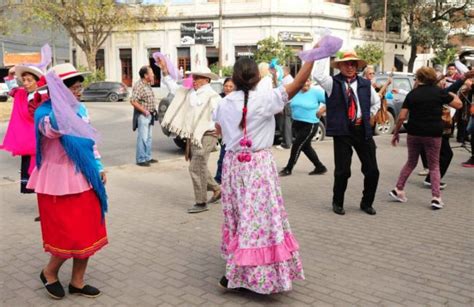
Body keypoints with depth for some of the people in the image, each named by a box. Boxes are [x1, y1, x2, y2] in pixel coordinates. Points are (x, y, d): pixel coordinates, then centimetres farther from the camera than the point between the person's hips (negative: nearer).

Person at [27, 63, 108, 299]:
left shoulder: (81, 109, 7)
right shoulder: (45, 113, -15)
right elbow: (55, 128, -39)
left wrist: (99, 168, 13)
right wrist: (60, 99, -38)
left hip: (84, 179, 7)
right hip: (60, 182, -7)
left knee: (88, 233, 11)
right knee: (71, 235, -2)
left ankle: (77, 282, 27)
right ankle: (49, 272, 28)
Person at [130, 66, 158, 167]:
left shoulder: (148, 85, 13)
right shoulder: (139, 86, -17)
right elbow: (133, 101, -25)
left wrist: (153, 110, 11)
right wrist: (144, 111, -20)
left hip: (149, 115, 10)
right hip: (142, 116, -9)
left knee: (148, 137, 15)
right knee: (142, 138, -5)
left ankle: (147, 157, 24)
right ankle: (141, 159, 1)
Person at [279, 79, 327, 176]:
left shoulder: (316, 92, -11)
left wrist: (322, 110, -12)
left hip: (310, 125, -7)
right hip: (296, 123, 7)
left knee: (297, 146, -5)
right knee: (305, 147, 14)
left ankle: (288, 169, 9)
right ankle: (320, 167, 28)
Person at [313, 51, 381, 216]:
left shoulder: (365, 84, 10)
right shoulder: (333, 83, -1)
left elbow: (376, 102, 26)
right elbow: (318, 75, -22)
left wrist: (367, 117, 13)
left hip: (363, 130, 4)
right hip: (342, 131, -4)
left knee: (372, 170, 6)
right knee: (343, 171, -2)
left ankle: (367, 203, 26)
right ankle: (338, 203, 21)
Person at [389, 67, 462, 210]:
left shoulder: (412, 94, 0)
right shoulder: (439, 92, -3)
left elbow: (401, 117, -5)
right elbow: (458, 104, 4)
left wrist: (396, 133, 6)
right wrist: (450, 94, 22)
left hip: (414, 133, 2)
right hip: (433, 134, -2)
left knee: (411, 162, 19)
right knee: (434, 166, 10)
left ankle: (398, 190, 19)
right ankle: (436, 197, 3)